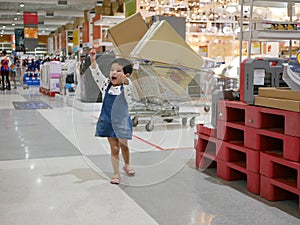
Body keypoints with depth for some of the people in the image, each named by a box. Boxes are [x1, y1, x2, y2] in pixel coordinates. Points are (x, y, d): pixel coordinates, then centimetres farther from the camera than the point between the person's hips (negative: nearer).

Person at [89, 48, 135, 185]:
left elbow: (128, 86, -35)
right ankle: (116, 173, 17)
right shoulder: (106, 85, -1)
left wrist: (125, 80, -57)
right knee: (114, 148, 4)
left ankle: (127, 165, 40)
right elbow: (97, 75, -10)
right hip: (108, 122, 2)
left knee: (123, 146, 12)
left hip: (122, 122, -2)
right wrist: (93, 61, -24)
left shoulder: (125, 87, -12)